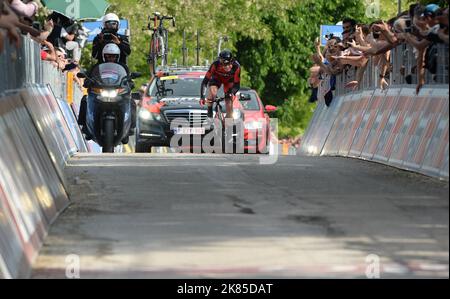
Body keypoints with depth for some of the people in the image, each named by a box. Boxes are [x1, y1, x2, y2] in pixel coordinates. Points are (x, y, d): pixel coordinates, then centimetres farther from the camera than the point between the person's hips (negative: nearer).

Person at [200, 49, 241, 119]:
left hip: (229, 80, 1)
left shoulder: (236, 66, -36)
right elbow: (205, 81, -35)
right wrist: (202, 97, -45)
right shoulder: (216, 65, -38)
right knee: (212, 92, -31)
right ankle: (209, 112, -7)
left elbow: (237, 84, -27)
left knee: (229, 103, -9)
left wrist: (232, 93, -48)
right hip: (216, 78, -1)